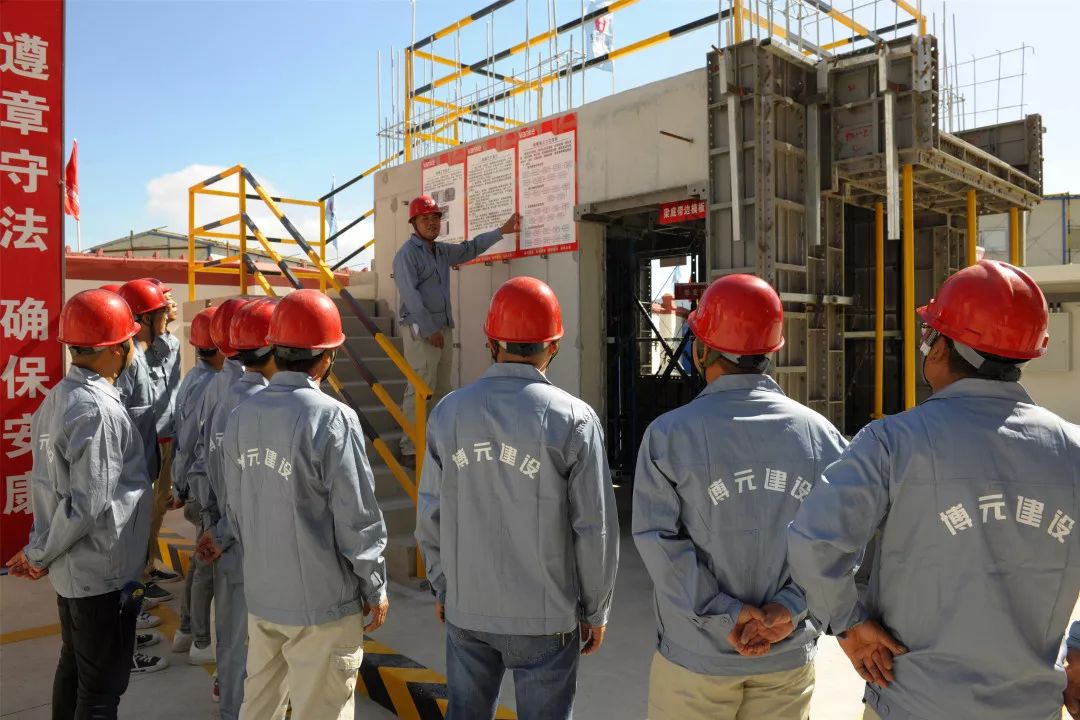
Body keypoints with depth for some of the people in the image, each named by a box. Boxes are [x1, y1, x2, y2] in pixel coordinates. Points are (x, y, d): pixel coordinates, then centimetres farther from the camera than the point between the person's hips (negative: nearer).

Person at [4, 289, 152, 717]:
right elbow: (89, 505, -24)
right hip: (103, 572, -9)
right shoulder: (98, 410, -24)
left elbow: (51, 481, 9)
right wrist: (39, 556, -11)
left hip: (71, 568, 9)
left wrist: (41, 549, 13)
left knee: (73, 666, 23)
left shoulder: (57, 398, 3)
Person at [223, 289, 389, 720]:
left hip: (261, 595, 7)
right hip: (322, 602, -6)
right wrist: (376, 588, -4)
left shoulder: (242, 416, 1)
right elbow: (357, 519, -17)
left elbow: (235, 508, 10)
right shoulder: (332, 418, -21)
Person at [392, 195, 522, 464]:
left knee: (441, 390, 11)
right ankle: (410, 450, -6)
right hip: (420, 330, -8)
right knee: (420, 391, -11)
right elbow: (410, 296, -15)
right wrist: (429, 330, -17)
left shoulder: (443, 250, 16)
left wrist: (501, 231, 28)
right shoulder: (407, 253, -8)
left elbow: (469, 249, 30)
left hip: (444, 328, 9)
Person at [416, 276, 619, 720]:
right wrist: (596, 610, 2)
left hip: (465, 609, 3)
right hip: (545, 616, -3)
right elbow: (595, 529, -11)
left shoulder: (449, 412, -5)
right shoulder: (573, 418, -15)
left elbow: (431, 517, 1)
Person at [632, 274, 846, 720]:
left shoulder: (669, 434, -13)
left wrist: (725, 613, -13)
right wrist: (791, 606, -9)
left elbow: (661, 542, -16)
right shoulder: (820, 434, -4)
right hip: (789, 656, 3)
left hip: (696, 655, -2)